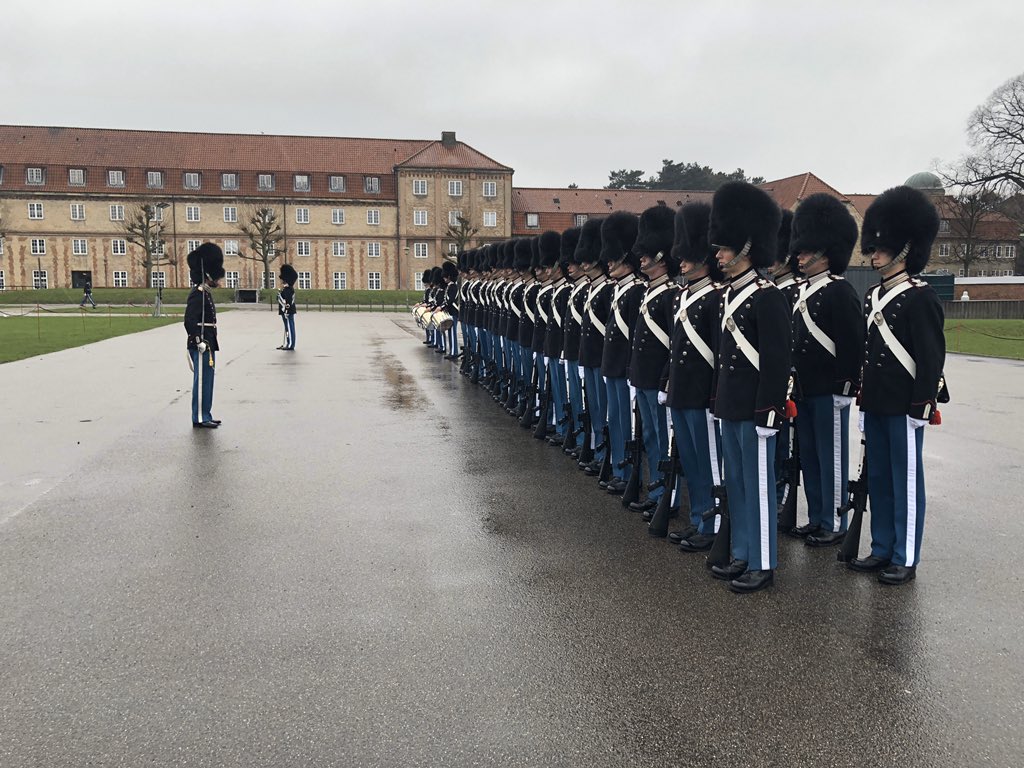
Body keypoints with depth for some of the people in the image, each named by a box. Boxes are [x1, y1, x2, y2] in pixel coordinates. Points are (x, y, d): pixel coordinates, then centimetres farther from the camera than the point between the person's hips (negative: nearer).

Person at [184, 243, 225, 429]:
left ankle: (205, 416, 22)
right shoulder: (198, 294, -16)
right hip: (202, 345, -10)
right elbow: (191, 320, -23)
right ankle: (200, 418, 3)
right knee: (202, 381, -4)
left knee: (206, 381, 14)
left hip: (208, 345, 10)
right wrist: (200, 342, -25)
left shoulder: (205, 294, 15)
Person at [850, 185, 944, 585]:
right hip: (874, 404, 8)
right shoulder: (873, 297, 12)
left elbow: (932, 357, -14)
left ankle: (905, 559, 12)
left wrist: (922, 406, -16)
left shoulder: (920, 297, -11)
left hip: (904, 407, -8)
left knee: (906, 480, 2)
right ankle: (882, 549, 25)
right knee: (878, 478, 13)